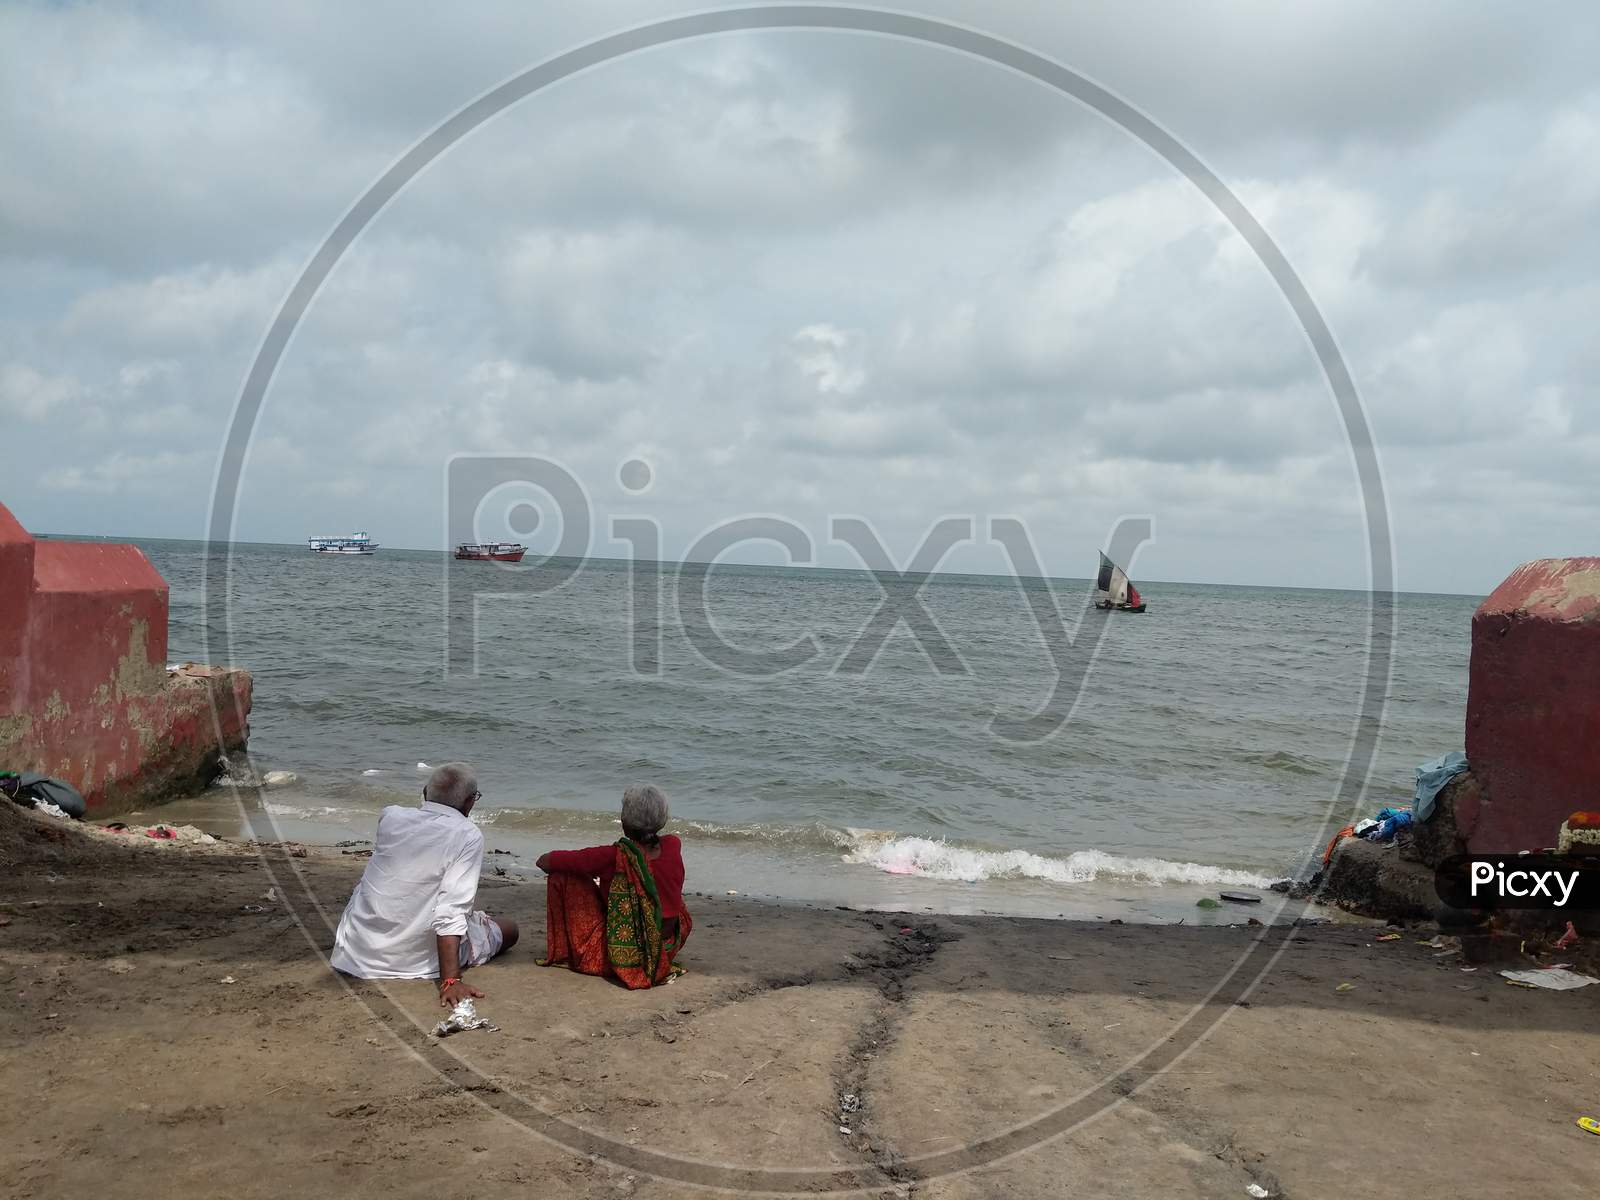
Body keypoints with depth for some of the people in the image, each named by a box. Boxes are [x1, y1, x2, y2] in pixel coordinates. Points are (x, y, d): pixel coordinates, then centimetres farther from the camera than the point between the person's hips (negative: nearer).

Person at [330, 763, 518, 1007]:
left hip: (358, 951, 4)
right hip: (415, 959, -4)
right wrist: (450, 981, -30)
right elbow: (450, 912, -29)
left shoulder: (391, 816, -5)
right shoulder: (468, 835, -20)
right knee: (509, 929, 15)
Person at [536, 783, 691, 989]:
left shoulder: (613, 858, -22)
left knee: (562, 876, 1)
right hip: (668, 952, 5)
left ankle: (559, 951, 21)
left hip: (622, 956, -5)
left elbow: (544, 861, -11)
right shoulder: (673, 846, -9)